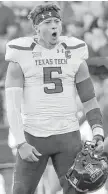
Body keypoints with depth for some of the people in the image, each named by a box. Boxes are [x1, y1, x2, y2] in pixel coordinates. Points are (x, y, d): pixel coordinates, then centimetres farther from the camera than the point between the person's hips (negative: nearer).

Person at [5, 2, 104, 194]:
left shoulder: (73, 54, 2)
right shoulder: (22, 56, -6)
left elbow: (89, 99, 6)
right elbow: (12, 104, -11)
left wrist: (98, 133, -9)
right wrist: (20, 144, -21)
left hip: (67, 136, 2)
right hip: (33, 137, -2)